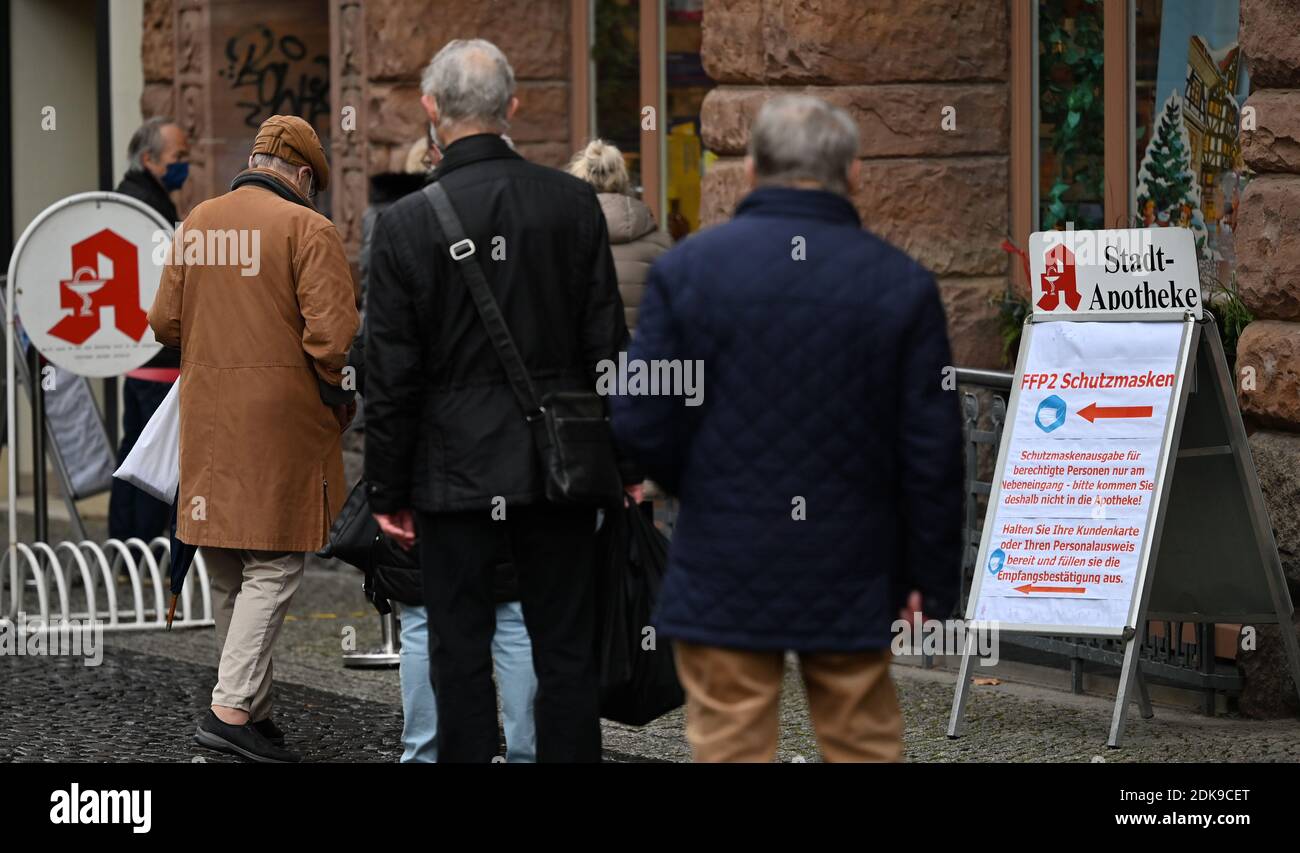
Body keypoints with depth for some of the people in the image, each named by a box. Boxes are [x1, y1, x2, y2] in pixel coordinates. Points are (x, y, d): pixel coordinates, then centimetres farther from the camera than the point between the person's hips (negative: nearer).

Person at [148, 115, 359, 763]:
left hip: (207, 418, 6)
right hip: (282, 418, -6)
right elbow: (333, 331, -17)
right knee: (274, 565, -4)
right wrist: (339, 395, -2)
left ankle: (254, 708, 21)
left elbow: (165, 322, 12)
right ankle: (232, 708, -14)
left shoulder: (197, 222, 11)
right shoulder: (306, 229, -8)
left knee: (226, 573, 14)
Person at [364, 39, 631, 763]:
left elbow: (392, 376, -6)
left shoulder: (406, 223, -9)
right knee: (567, 651, 8)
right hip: (557, 466, 2)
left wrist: (389, 493, 2)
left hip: (455, 474, -2)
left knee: (461, 653, 5)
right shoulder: (574, 203, -3)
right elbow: (607, 342, 1)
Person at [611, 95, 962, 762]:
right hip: (852, 577, 1)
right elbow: (933, 450, -3)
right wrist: (932, 579, 7)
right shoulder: (902, 283, -3)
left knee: (730, 749, 5)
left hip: (723, 574, -1)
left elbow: (640, 424, -6)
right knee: (865, 747, 13)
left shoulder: (685, 268, -5)